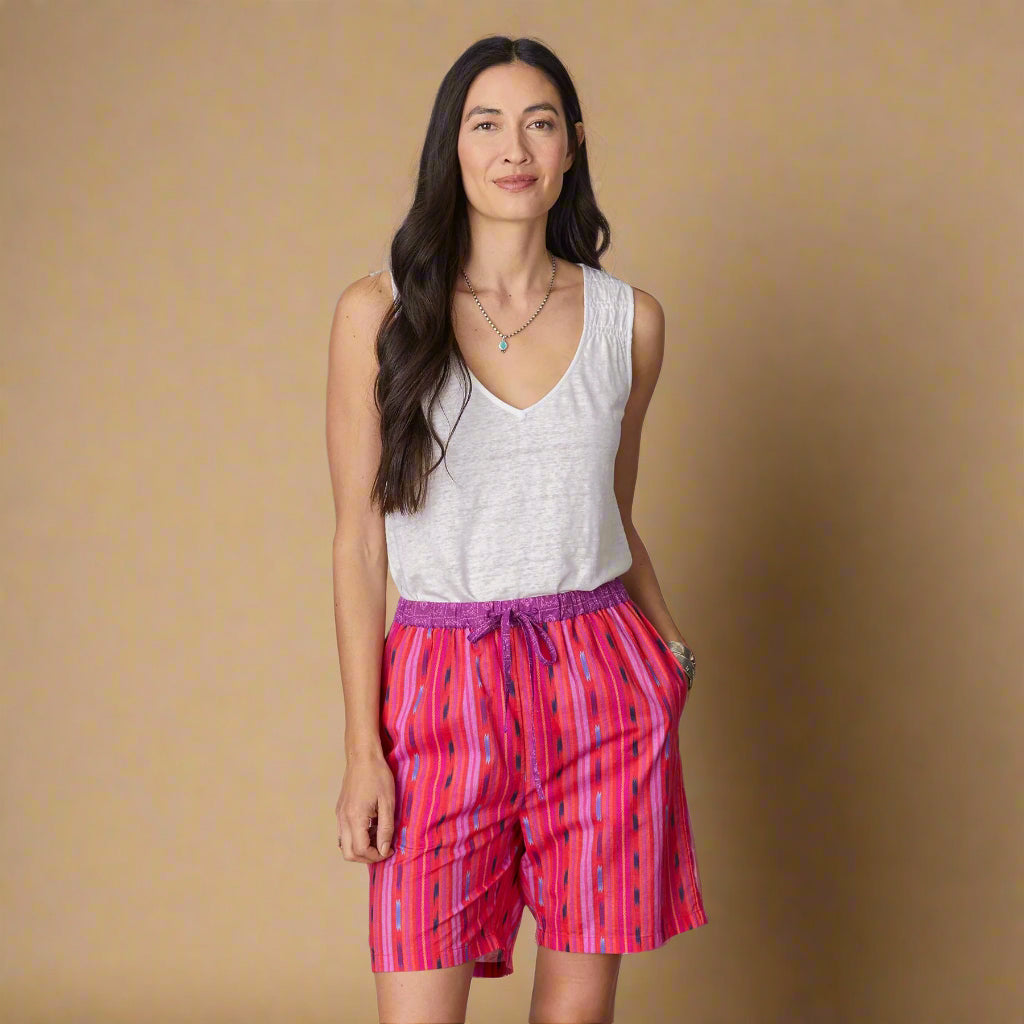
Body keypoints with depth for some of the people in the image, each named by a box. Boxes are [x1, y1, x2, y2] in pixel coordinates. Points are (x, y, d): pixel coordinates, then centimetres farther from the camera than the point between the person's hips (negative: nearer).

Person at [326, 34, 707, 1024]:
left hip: (601, 680, 2)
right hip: (444, 689, -2)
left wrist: (670, 647, 11)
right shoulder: (378, 313, -1)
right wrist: (362, 747, -5)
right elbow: (359, 542, -1)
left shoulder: (628, 319, 6)